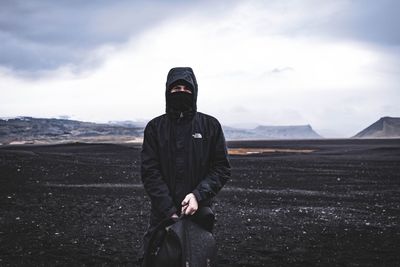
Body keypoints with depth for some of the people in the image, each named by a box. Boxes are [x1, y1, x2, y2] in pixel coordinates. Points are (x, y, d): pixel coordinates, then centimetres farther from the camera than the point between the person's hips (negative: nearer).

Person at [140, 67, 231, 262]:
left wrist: (199, 195, -16)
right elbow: (150, 172, -4)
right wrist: (169, 210, -14)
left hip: (200, 213, 0)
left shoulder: (210, 125, 3)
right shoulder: (155, 127, 3)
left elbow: (222, 167, 0)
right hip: (162, 214, 0)